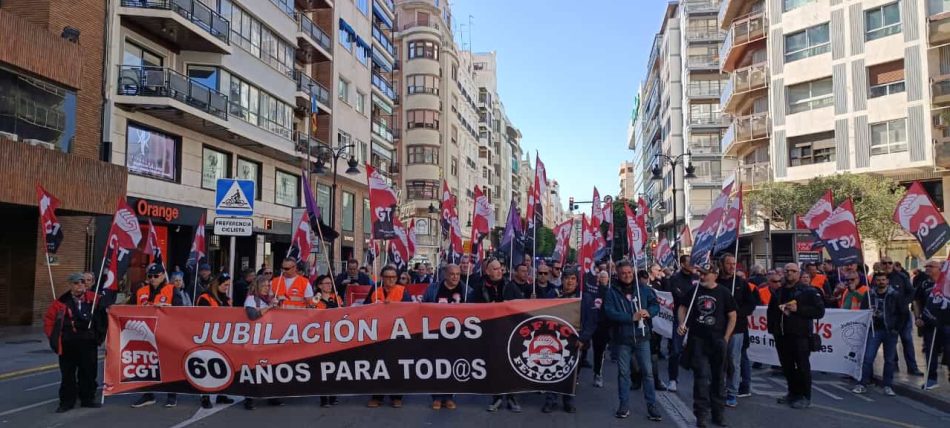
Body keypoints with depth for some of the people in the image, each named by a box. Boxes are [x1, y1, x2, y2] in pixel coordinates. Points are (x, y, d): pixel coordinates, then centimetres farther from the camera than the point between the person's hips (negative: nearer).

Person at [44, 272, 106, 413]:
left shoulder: (94, 299, -1)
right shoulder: (61, 302, -3)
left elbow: (102, 318, 10)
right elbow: (48, 319, 6)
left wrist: (100, 335, 7)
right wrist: (53, 337, 3)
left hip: (88, 343, 1)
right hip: (67, 345, -1)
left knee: (89, 372, 7)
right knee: (67, 374, 6)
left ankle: (88, 399, 19)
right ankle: (67, 401, 15)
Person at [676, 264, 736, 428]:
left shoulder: (723, 293, -2)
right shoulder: (694, 290, 2)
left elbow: (732, 316, 2)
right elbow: (682, 307, 13)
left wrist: (726, 338, -4)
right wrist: (682, 323, -4)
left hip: (717, 341, 0)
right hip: (697, 340, 0)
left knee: (717, 377, 11)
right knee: (701, 376, -3)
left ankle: (718, 413, 25)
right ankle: (701, 414, 3)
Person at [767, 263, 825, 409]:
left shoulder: (808, 291, -2)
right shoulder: (778, 292, 15)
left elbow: (820, 311, -10)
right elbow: (770, 311, 26)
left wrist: (798, 309, -18)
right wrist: (772, 328, 14)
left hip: (800, 335, -6)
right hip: (781, 335, 6)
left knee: (802, 367, -2)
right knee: (787, 367, 11)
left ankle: (805, 397, 8)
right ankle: (793, 393, 25)